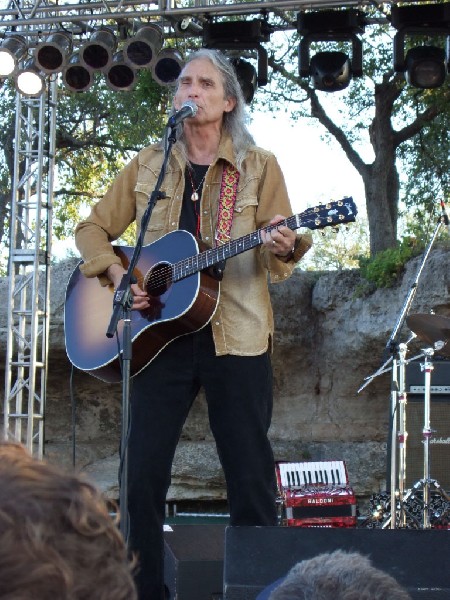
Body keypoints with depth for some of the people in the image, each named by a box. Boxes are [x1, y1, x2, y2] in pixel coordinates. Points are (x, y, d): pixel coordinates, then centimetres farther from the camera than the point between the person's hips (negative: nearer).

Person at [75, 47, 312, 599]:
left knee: (251, 480, -2)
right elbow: (93, 229, 17)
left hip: (235, 336, -2)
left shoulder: (258, 167, 6)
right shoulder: (149, 165, 12)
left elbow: (276, 260, 2)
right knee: (143, 477, 0)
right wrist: (115, 274, -1)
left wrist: (283, 247, -21)